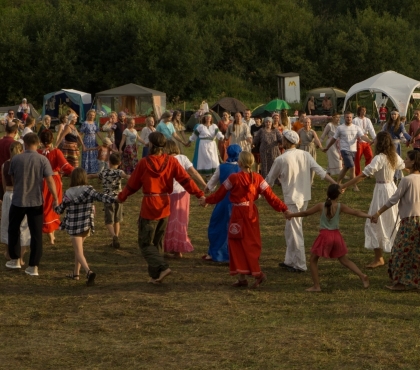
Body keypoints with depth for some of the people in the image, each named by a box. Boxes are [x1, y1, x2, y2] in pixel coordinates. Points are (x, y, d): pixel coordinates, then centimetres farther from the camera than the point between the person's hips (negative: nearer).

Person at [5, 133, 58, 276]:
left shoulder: (16, 159, -5)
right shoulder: (43, 160, -9)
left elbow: (12, 179, 9)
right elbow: (50, 180, -12)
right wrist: (55, 199, -6)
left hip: (18, 201, 1)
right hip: (36, 202, 0)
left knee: (13, 229, 22)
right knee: (36, 234, 6)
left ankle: (15, 259, 28)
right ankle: (34, 266, 4)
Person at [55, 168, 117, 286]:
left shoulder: (68, 193, -5)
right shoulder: (89, 190, -5)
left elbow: (60, 209, 4)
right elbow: (100, 197, -23)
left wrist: (56, 208, 26)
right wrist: (114, 199, -32)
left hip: (73, 226, -3)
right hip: (86, 225, 3)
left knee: (79, 252, -4)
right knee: (79, 247, 25)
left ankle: (89, 272, -28)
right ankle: (76, 273, 32)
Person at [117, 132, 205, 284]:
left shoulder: (144, 163, -10)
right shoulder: (171, 161, -2)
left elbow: (132, 185, 0)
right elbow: (185, 179, -8)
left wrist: (121, 197, 16)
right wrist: (199, 194, -5)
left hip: (149, 207, -5)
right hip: (164, 208, 5)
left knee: (145, 243, 4)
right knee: (157, 242, 18)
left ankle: (162, 267, -17)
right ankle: (155, 276, 20)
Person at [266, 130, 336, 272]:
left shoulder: (280, 160, -13)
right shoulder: (305, 155, 1)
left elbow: (269, 180, 0)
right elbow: (320, 171, -7)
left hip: (292, 199, -7)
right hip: (304, 197, 7)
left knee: (295, 231, 0)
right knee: (290, 230, 18)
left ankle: (300, 264, 3)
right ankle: (290, 261, 24)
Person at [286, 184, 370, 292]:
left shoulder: (321, 206, -6)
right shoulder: (340, 207, -3)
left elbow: (305, 213, 3)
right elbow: (356, 212, -4)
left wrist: (291, 215, 16)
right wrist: (369, 216, 2)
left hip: (324, 235, -3)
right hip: (336, 235, 3)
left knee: (313, 259, 12)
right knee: (344, 260, 16)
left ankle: (316, 286, 6)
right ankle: (362, 276, 1)